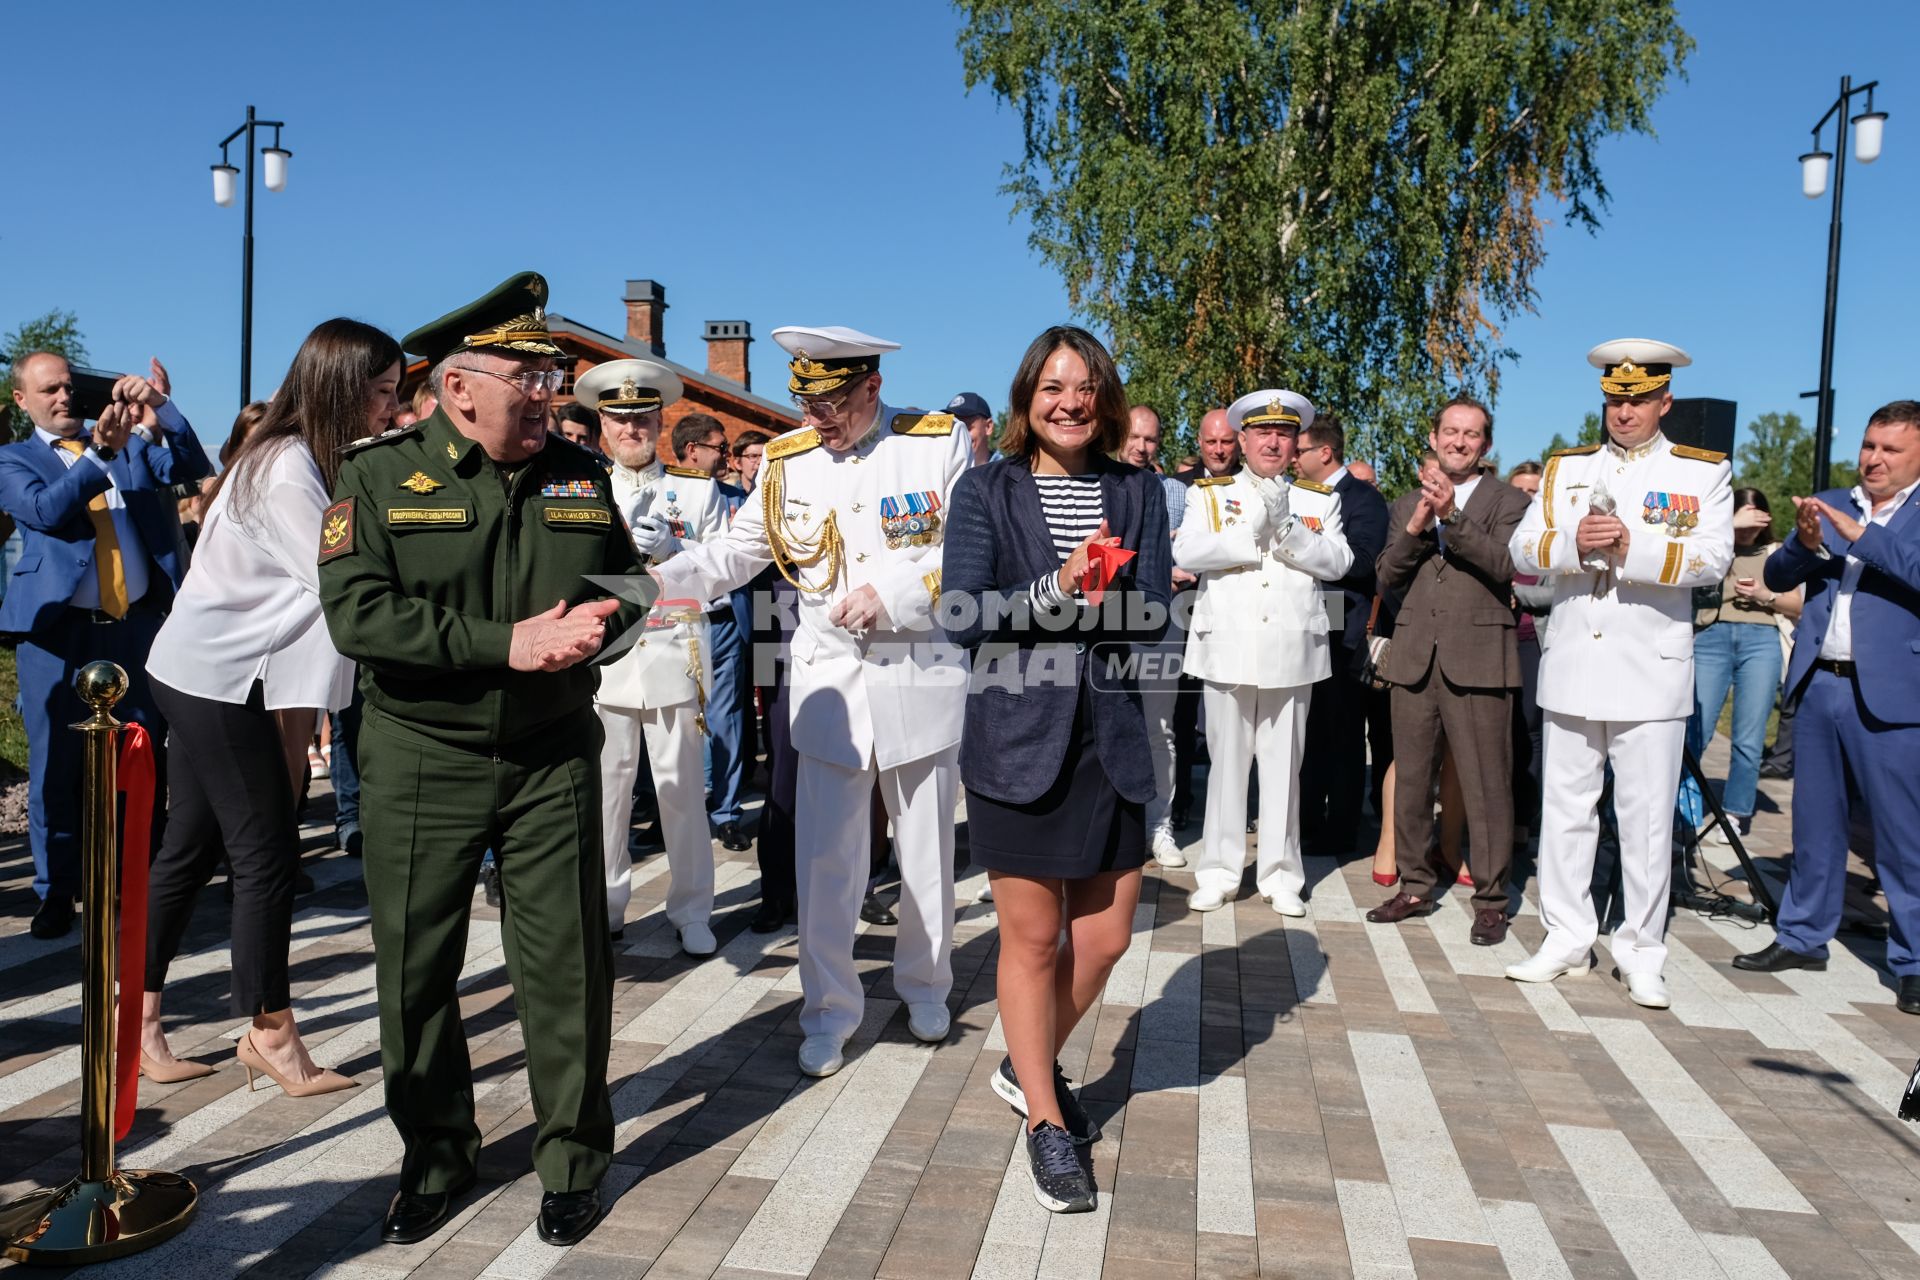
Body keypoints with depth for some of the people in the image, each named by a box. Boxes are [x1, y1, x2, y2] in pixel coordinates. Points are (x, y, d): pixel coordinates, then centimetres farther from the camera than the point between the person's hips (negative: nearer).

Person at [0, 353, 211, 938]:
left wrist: (161, 407, -15)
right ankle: (56, 892, 15)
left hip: (137, 625, 2)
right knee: (57, 767, 5)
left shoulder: (134, 443, 14)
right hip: (59, 631, -2)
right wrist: (100, 453, -23)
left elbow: (194, 467, -2)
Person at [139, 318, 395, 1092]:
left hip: (214, 675, 9)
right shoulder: (288, 470, -20)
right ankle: (272, 1036, 9)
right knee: (266, 855, -3)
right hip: (216, 679, -9)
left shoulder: (298, 460, 9)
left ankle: (139, 1019, 26)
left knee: (192, 849, 14)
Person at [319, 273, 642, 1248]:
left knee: (566, 964, 4)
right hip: (420, 764, -1)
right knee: (415, 967, 9)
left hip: (553, 759, 2)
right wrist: (506, 643, -21)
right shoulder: (378, 476, -3)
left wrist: (599, 619, -11)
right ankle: (434, 1158, 30)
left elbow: (622, 578, 13)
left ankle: (573, 1161, 23)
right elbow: (358, 614, -15)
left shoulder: (579, 475, 6)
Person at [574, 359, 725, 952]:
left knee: (682, 786, 0)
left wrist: (671, 549, -13)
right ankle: (606, 905, 17)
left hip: (674, 653, -1)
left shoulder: (698, 492, 10)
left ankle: (691, 911, 10)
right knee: (606, 783, 3)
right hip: (606, 655, 1)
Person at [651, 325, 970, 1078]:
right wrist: (655, 579, -14)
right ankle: (828, 1011, 19)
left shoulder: (940, 443, -6)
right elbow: (733, 555, 3)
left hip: (922, 678, -1)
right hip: (829, 684, 2)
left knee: (927, 849, 13)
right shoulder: (786, 461, 2)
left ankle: (924, 985, 35)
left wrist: (894, 590, -19)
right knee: (824, 859, 2)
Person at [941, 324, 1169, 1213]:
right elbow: (962, 617, -11)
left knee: (1105, 938, 10)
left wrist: (1101, 598, -19)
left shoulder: (1135, 491, 7)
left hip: (1109, 739, 4)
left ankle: (1027, 1066, 37)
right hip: (1017, 739, -3)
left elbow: (1155, 614, 1)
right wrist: (1059, 590, -22)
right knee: (1033, 938, 5)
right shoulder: (986, 491, -1)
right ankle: (1046, 1124, 24)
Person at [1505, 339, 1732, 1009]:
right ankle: (1567, 937, 19)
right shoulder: (1566, 468, 13)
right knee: (1565, 807, 8)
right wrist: (1574, 542, -17)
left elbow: (1712, 557, -8)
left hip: (1651, 670, -3)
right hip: (1571, 667, 3)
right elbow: (1523, 550, 3)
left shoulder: (1703, 472, 5)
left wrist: (1632, 546, -22)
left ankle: (1641, 952, 14)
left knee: (1647, 818, 2)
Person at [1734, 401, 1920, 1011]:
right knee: (1815, 823, 15)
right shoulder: (1831, 504, 12)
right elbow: (1777, 577, 7)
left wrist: (1861, 534, -23)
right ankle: (1802, 937, 26)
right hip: (1819, 685, 5)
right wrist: (1804, 542, -11)